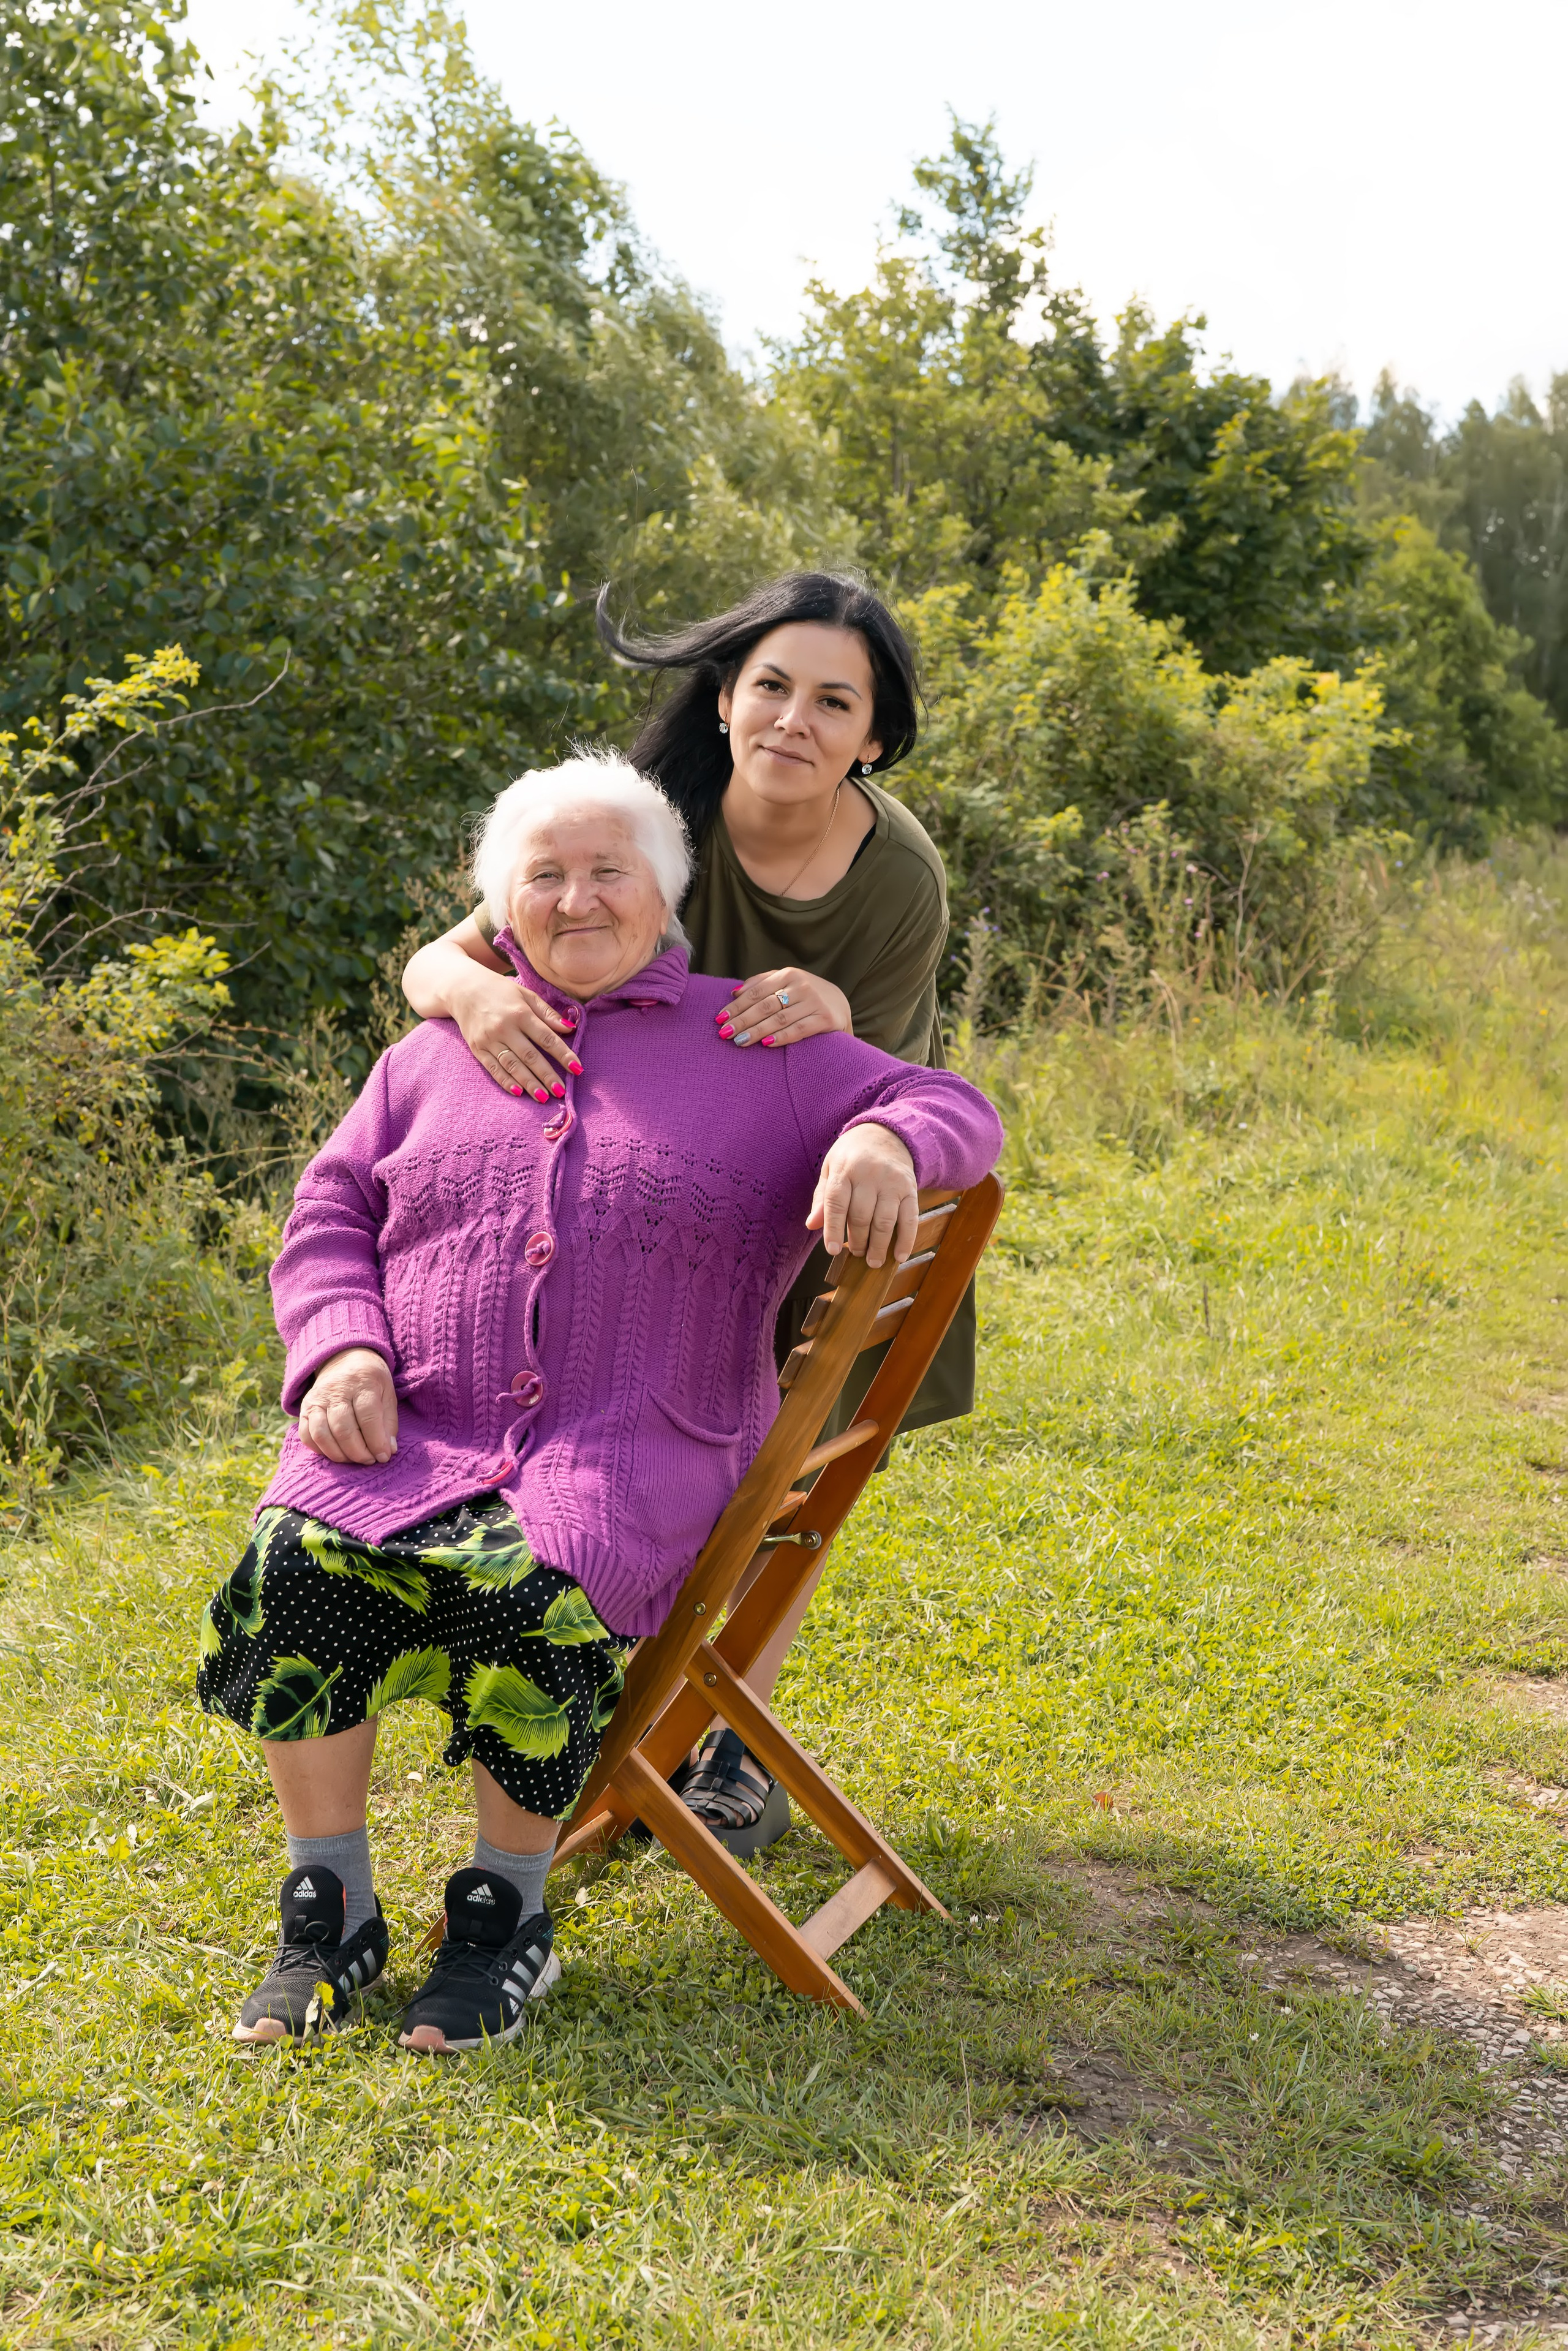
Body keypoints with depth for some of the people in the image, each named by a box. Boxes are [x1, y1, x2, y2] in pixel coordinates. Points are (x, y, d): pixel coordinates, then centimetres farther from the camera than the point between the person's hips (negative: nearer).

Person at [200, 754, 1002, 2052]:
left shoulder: (755, 1049, 12)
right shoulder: (435, 1056, 21)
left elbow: (957, 1112, 7)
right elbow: (330, 1216, 18)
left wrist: (884, 1139, -18)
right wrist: (343, 1351, -4)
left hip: (630, 1454, -3)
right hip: (415, 1432, 3)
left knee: (532, 1594, -33)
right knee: (292, 1566, -26)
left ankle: (508, 1911, -11)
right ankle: (332, 1918, -10)